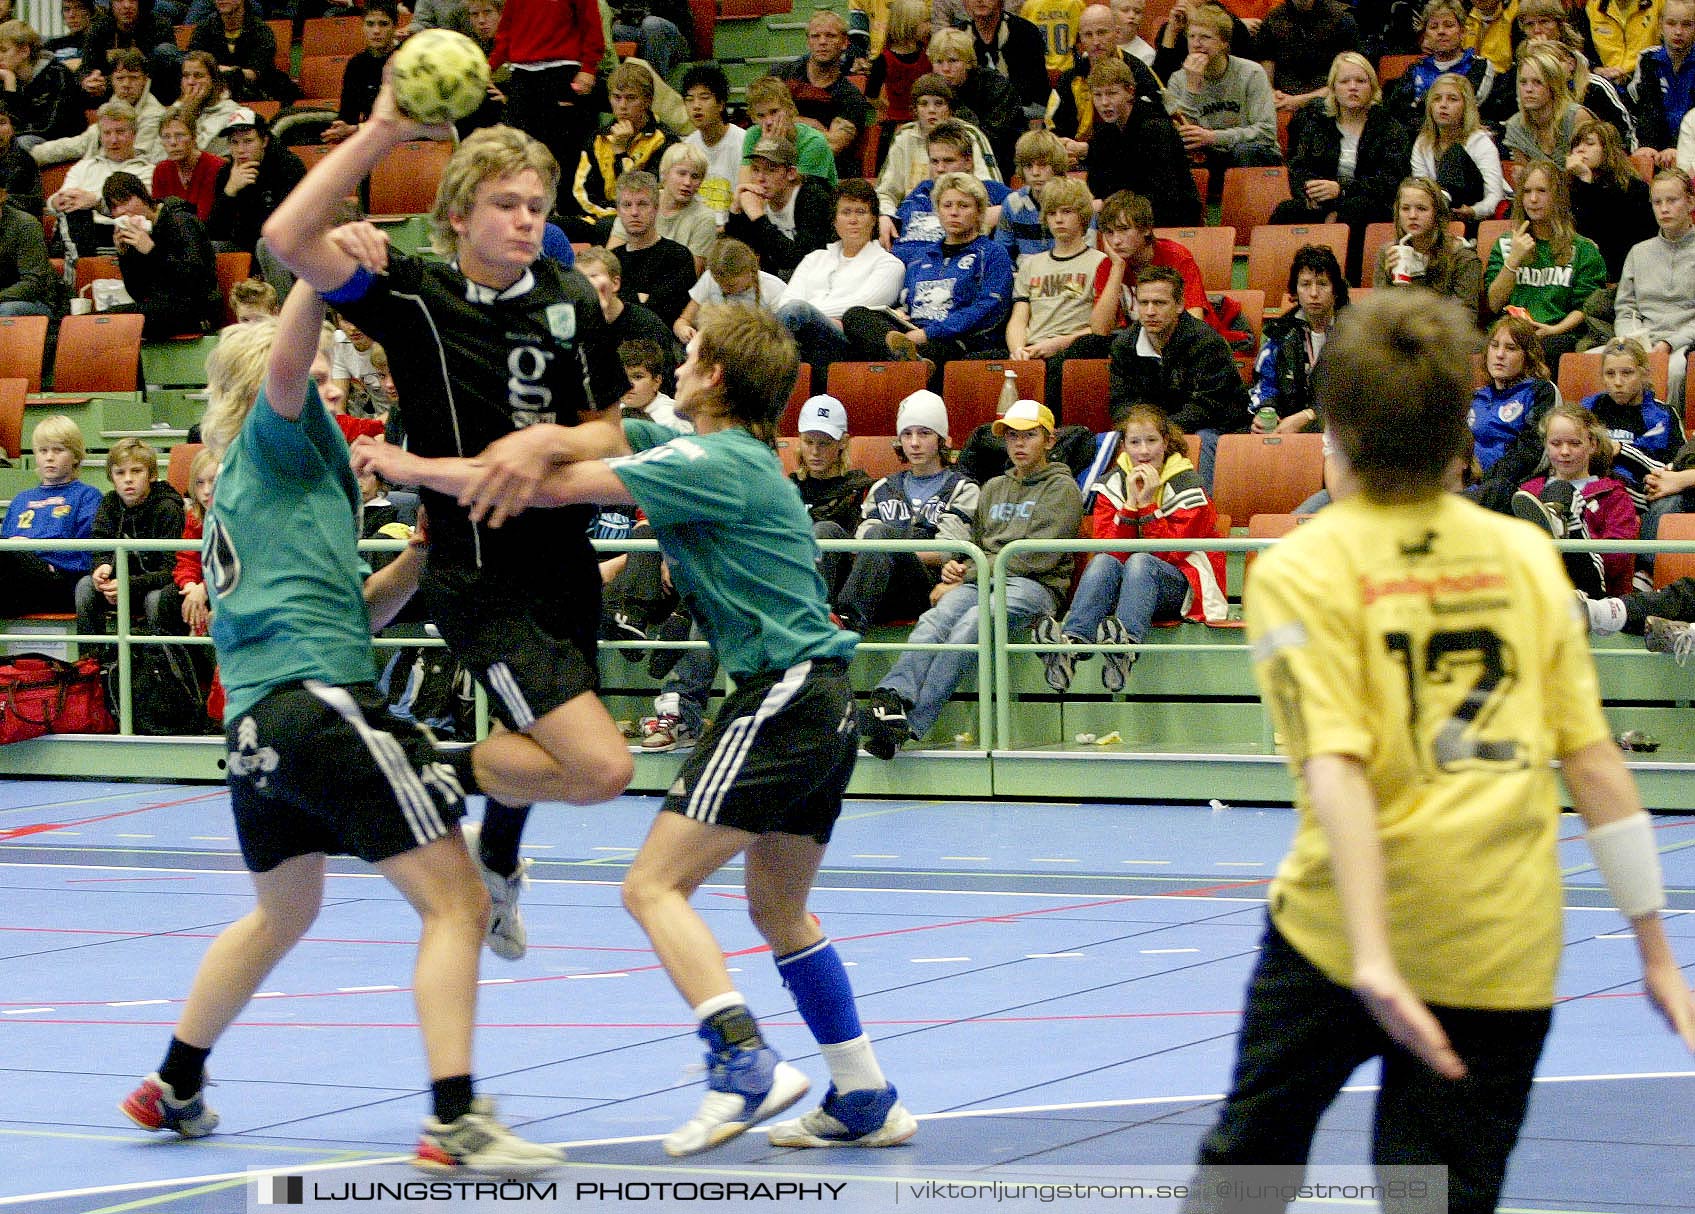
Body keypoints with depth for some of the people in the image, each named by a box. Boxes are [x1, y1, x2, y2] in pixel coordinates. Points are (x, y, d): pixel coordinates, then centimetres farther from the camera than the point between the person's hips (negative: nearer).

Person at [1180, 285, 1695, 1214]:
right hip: (1505, 956, 2)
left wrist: (1373, 962, -24)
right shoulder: (1526, 556, 3)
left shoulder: (1302, 571, -7)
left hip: (1338, 932, -2)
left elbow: (1336, 770, -18)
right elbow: (1594, 761, 2)